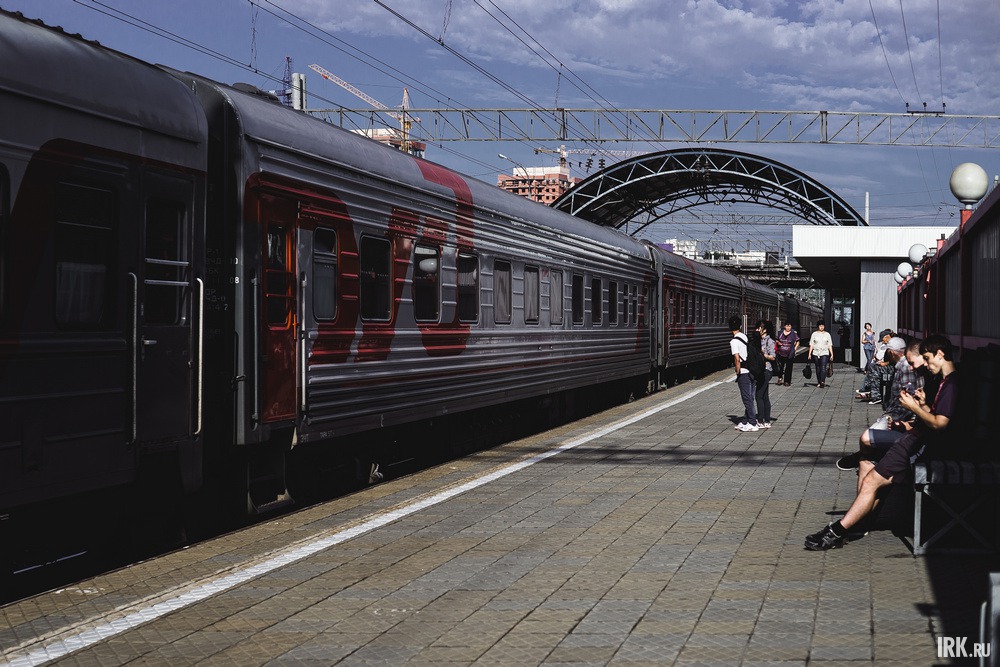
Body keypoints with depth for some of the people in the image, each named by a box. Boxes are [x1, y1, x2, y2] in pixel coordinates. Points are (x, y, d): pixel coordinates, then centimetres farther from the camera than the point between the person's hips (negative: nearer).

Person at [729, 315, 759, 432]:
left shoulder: (734, 341, -13)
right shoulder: (745, 337, 9)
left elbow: (737, 359, -20)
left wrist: (738, 373, -10)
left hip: (743, 373, -8)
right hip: (752, 370, 8)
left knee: (747, 398, -2)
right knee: (749, 397, 14)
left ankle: (753, 424, 0)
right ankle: (746, 421, 21)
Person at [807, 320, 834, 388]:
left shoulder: (827, 334, 7)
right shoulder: (814, 334, 8)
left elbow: (830, 345, 7)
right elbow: (811, 344, 7)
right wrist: (809, 354, 0)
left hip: (824, 353, -1)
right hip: (816, 353, 2)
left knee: (823, 368, -16)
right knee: (818, 368, 6)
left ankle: (822, 382, -23)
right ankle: (819, 382, 16)